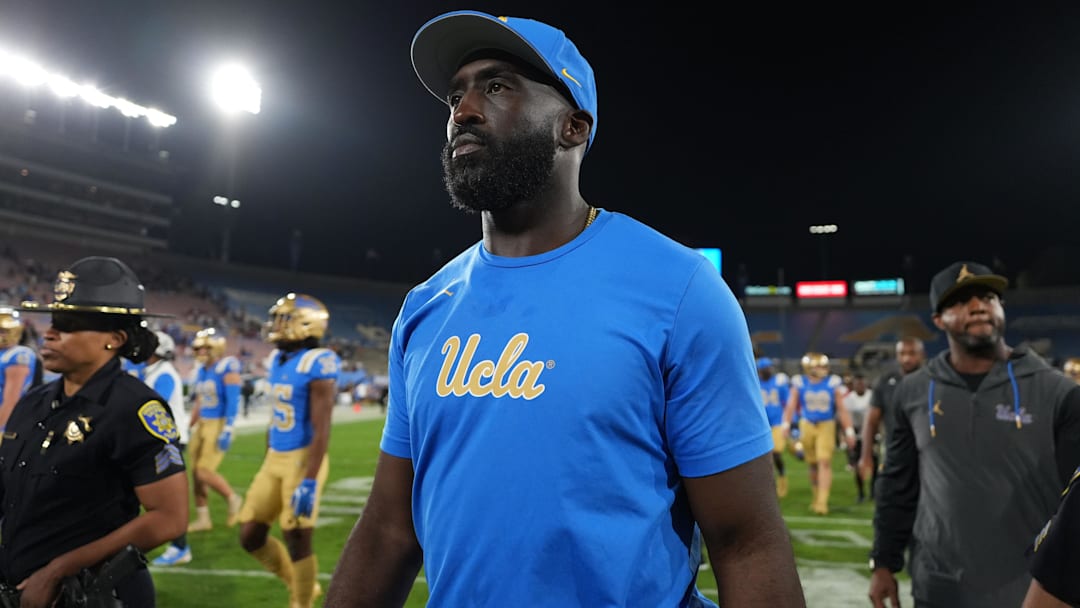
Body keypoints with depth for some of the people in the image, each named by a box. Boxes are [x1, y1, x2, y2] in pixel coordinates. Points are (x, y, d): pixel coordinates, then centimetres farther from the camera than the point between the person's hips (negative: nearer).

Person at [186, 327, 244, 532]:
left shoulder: (227, 369, -14)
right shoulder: (203, 370, 11)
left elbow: (233, 402, -18)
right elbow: (199, 402, 18)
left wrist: (227, 430, -22)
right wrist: (189, 427, 19)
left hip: (219, 425, -8)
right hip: (202, 424, 8)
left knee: (204, 472, -10)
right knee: (196, 473, 8)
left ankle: (233, 499, 14)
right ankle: (203, 519, 18)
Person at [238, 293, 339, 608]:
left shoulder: (316, 364, -17)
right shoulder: (279, 362, 10)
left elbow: (321, 429, -20)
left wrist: (309, 480, -23)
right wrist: (266, 467, 21)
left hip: (302, 459, -9)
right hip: (275, 459, 9)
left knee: (297, 540, 1)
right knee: (251, 537, 12)